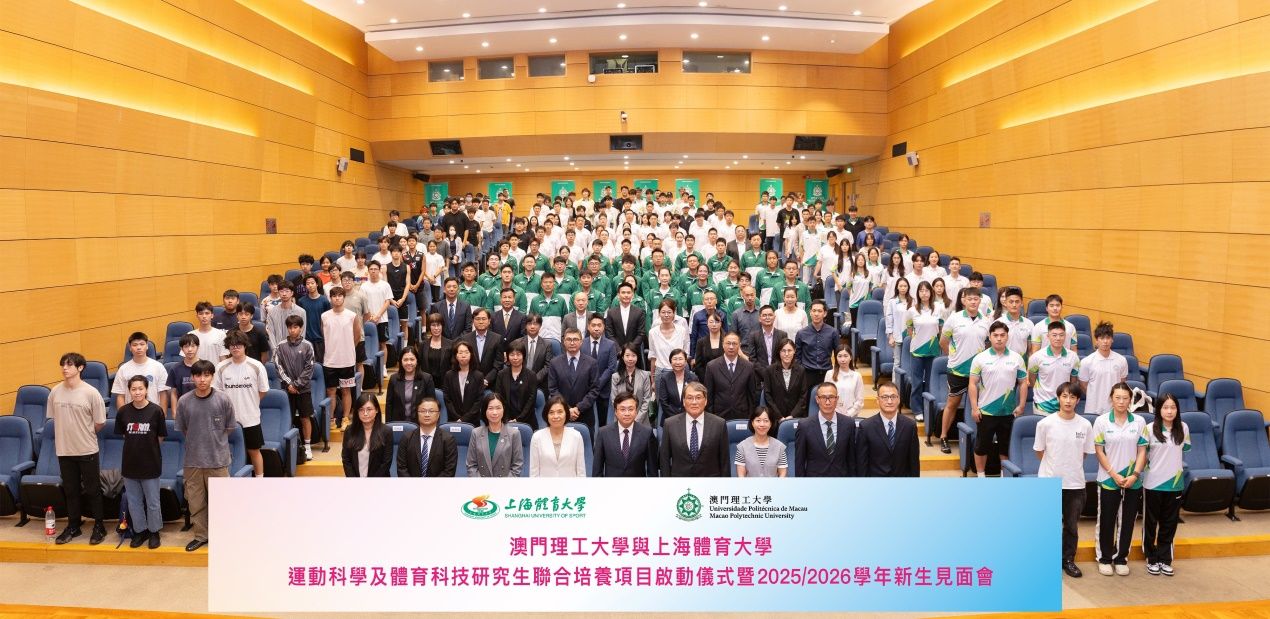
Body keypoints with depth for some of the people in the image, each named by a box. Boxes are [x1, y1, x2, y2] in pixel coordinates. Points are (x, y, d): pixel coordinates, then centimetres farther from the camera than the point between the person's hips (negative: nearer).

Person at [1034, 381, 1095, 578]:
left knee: (1072, 526, 12)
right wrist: (1055, 466, 8)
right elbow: (1039, 452, 3)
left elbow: (1085, 453, 9)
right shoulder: (1045, 424, -9)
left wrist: (1070, 465, 9)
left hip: (1075, 483, 2)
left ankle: (1069, 560, 28)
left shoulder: (1085, 425, -4)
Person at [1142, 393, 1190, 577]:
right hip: (1153, 483, -2)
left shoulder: (1183, 428, -1)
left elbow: (1185, 448, 12)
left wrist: (1169, 458, 5)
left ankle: (1165, 559, 23)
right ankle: (1152, 559, 21)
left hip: (1174, 483, 2)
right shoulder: (1150, 429, -9)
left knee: (1169, 523, 10)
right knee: (1150, 522, 8)